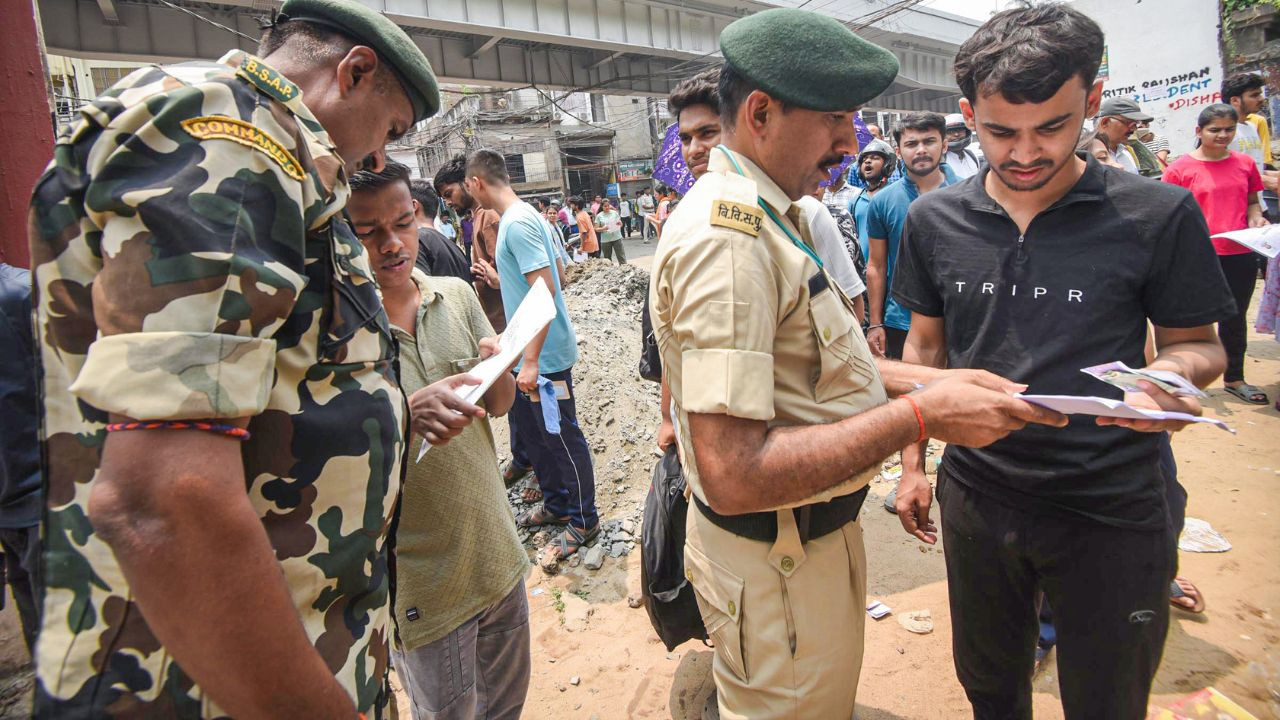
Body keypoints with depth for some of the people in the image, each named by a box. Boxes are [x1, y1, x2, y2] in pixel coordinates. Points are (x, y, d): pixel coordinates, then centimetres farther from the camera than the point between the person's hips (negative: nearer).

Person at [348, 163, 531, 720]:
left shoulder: (456, 294, 0)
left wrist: (498, 371, -18)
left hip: (498, 555, 5)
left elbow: (500, 404, 4)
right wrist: (409, 413, -38)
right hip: (422, 585, -5)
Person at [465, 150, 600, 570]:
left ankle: (582, 522, 18)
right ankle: (557, 505, 36)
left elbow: (546, 290, -25)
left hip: (544, 355, -10)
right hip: (529, 353, 10)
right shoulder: (526, 217, 10)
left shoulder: (517, 223, -19)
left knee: (561, 437, 2)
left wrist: (531, 360, -26)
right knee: (535, 433, 20)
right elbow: (557, 274, 17)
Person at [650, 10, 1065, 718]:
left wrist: (930, 379, 2)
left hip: (817, 530, 10)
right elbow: (733, 475, -33)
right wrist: (920, 414, -27)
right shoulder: (725, 237, -27)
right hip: (776, 560, -10)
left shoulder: (769, 215, 8)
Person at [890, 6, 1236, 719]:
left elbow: (1199, 345, 1)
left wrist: (1174, 372, -23)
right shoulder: (934, 219, -3)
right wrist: (913, 461, 7)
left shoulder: (1160, 216, -10)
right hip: (977, 494, 2)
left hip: (1112, 511, -2)